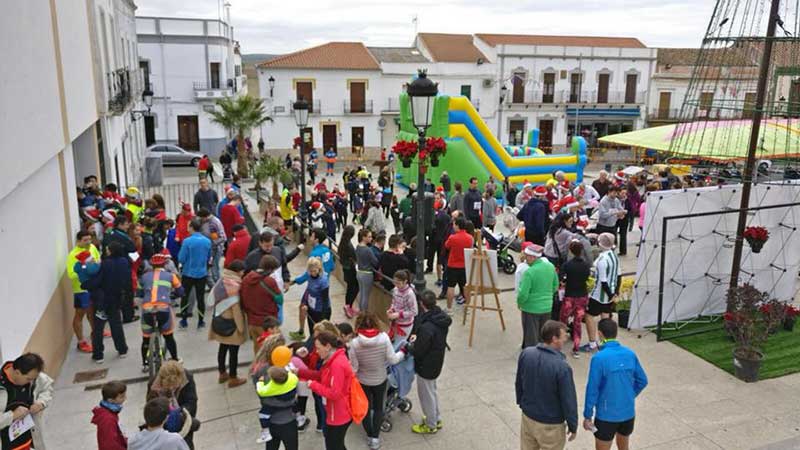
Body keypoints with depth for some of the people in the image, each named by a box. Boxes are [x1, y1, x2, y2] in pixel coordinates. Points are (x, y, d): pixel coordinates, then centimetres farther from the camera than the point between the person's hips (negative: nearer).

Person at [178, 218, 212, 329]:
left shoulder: (187, 241, -17)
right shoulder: (207, 241, -4)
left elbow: (181, 259, -13)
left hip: (188, 273, -3)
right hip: (202, 274, 3)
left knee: (185, 296, 13)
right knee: (200, 297, 11)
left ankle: (184, 321, 19)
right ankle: (201, 321, 17)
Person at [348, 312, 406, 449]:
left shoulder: (355, 343, -25)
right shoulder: (384, 338, -23)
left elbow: (353, 368, -17)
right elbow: (392, 359, -15)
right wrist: (402, 353, 5)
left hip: (362, 381, -1)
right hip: (380, 380, 1)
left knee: (366, 408, 23)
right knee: (378, 408, 23)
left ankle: (370, 436, 35)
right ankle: (375, 437, 26)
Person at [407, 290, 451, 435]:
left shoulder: (427, 328, -36)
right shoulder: (441, 317, -9)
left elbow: (418, 351, -26)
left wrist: (408, 346, -5)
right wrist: (417, 335, -4)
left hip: (426, 365, -8)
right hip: (436, 361, 8)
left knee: (426, 394, 14)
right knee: (432, 390, 28)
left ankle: (430, 425, 34)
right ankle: (437, 419, 45)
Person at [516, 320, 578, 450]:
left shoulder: (526, 354, -11)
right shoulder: (562, 367, -29)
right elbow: (569, 400, -18)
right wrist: (573, 425, -3)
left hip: (527, 416, 5)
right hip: (550, 424, -5)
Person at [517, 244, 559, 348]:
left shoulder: (529, 272, -22)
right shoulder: (550, 267, -2)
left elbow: (523, 294, -20)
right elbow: (555, 286, 11)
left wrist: (519, 303, -1)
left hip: (531, 309, -6)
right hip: (547, 307, 6)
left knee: (531, 339, 7)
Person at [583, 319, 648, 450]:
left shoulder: (599, 358, -20)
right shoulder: (630, 354, -4)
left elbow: (592, 389, -17)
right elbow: (642, 381, 6)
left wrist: (587, 416, -8)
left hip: (607, 415, -5)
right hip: (628, 413, 5)